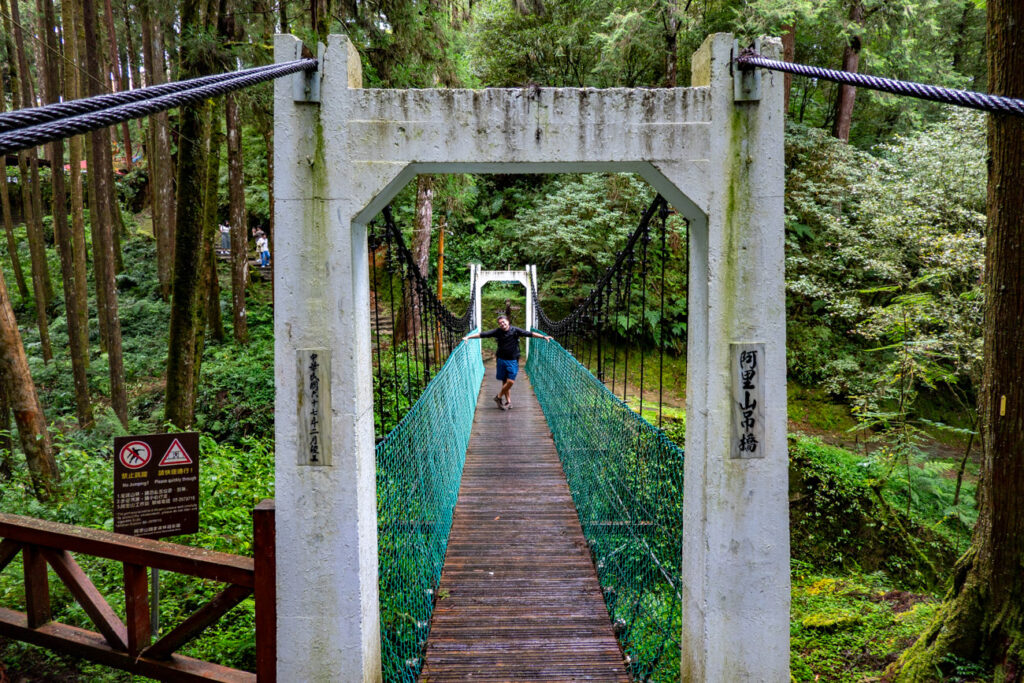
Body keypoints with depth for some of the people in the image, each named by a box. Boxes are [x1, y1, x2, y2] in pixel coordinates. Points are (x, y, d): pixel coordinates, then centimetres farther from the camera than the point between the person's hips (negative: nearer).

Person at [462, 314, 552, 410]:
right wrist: (468, 337, -8)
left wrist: (544, 337, -12)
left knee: (510, 381, -8)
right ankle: (508, 402, 19)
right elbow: (482, 335, -3)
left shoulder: (515, 330, -6)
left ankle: (499, 397, 12)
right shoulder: (497, 331, -2)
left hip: (512, 360, -1)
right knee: (505, 382, 7)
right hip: (501, 360, 1)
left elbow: (530, 334, -8)